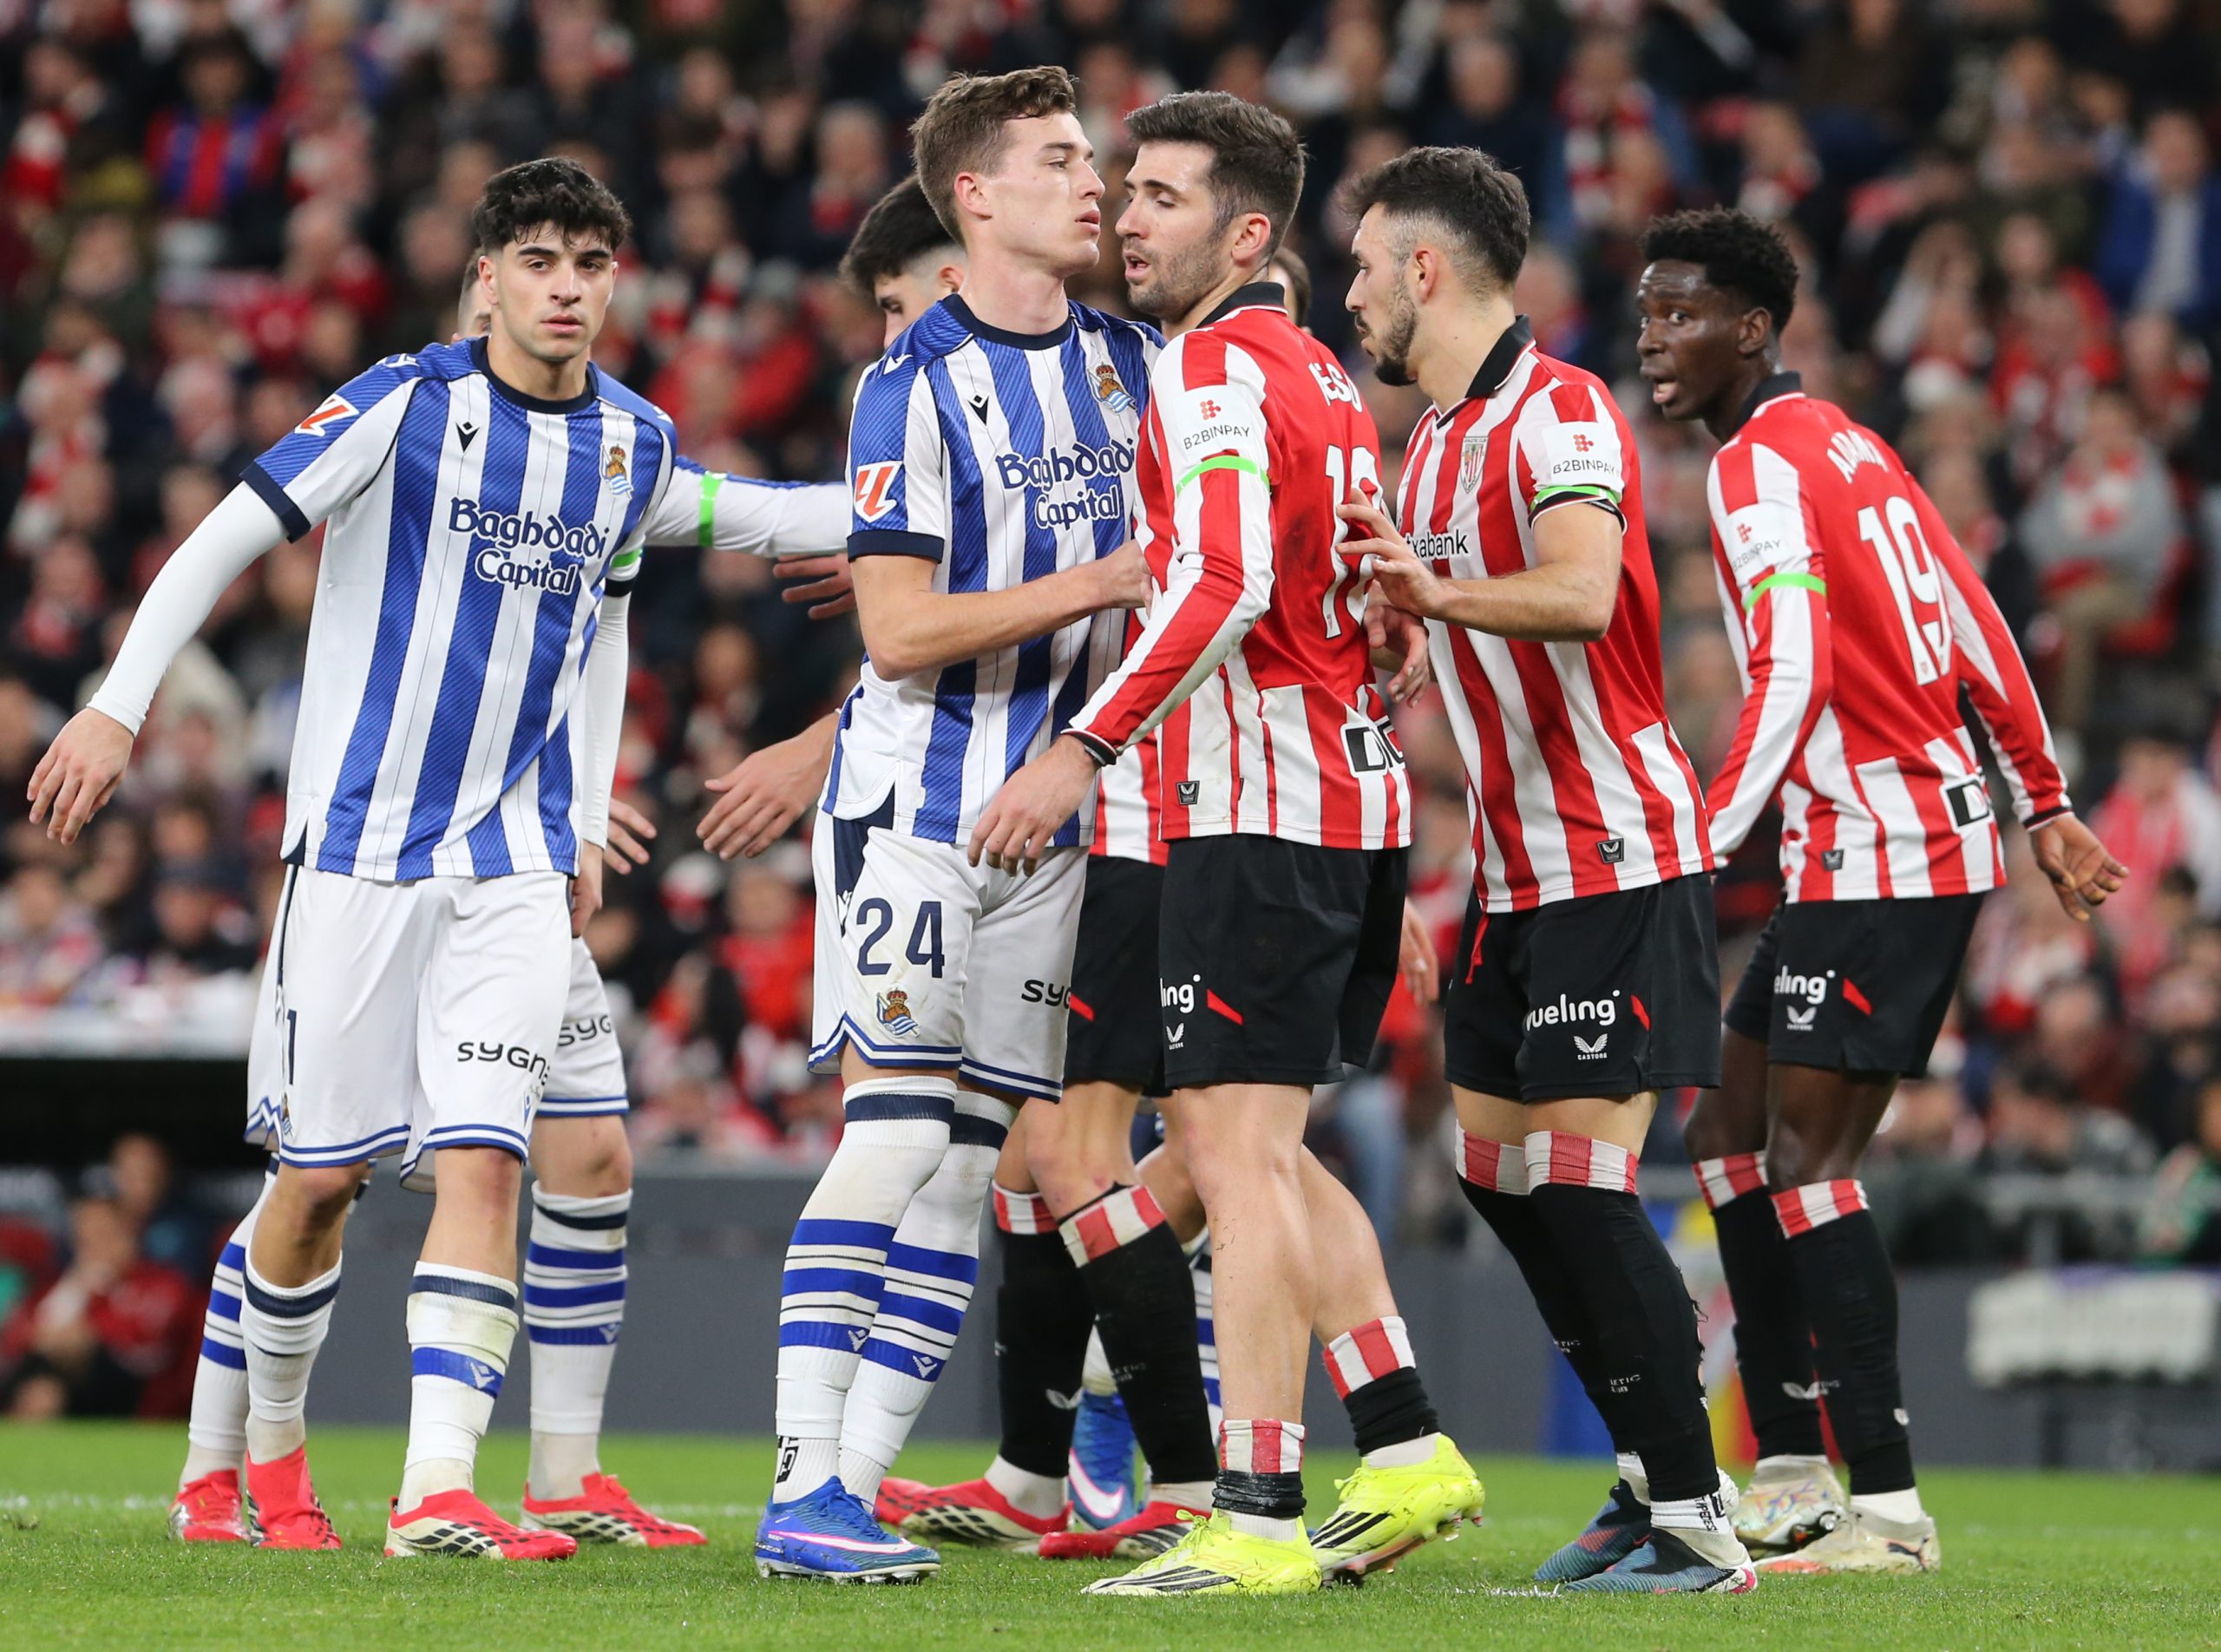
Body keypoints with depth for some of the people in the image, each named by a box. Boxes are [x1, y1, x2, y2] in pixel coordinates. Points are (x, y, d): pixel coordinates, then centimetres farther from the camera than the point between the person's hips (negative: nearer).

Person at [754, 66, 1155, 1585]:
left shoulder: (1127, 362, 11)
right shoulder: (917, 381, -9)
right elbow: (901, 631, -15)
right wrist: (1101, 583, -18)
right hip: (916, 803, -6)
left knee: (966, 1163, 3)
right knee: (896, 1134, -14)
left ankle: (860, 1486, 6)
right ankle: (804, 1490, -14)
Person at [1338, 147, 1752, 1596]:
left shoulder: (1560, 415, -15)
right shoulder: (1439, 434, 15)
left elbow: (1580, 592, -34)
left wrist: (1441, 592, -47)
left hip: (1614, 854, -10)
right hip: (1515, 866, 10)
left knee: (1581, 1185, -13)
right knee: (1496, 1169, 10)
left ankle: (1697, 1526, -8)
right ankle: (1657, 1478, 17)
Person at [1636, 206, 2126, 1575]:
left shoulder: (1760, 465, -11)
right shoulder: (1849, 447, 17)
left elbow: (1791, 681, -21)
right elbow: (1979, 632, 19)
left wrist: (1705, 848, -22)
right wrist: (2047, 807, 23)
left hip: (1876, 856, -10)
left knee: (1804, 1159, -12)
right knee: (1730, 1136, 12)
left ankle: (1889, 1504, -15)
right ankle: (1790, 1473, 14)